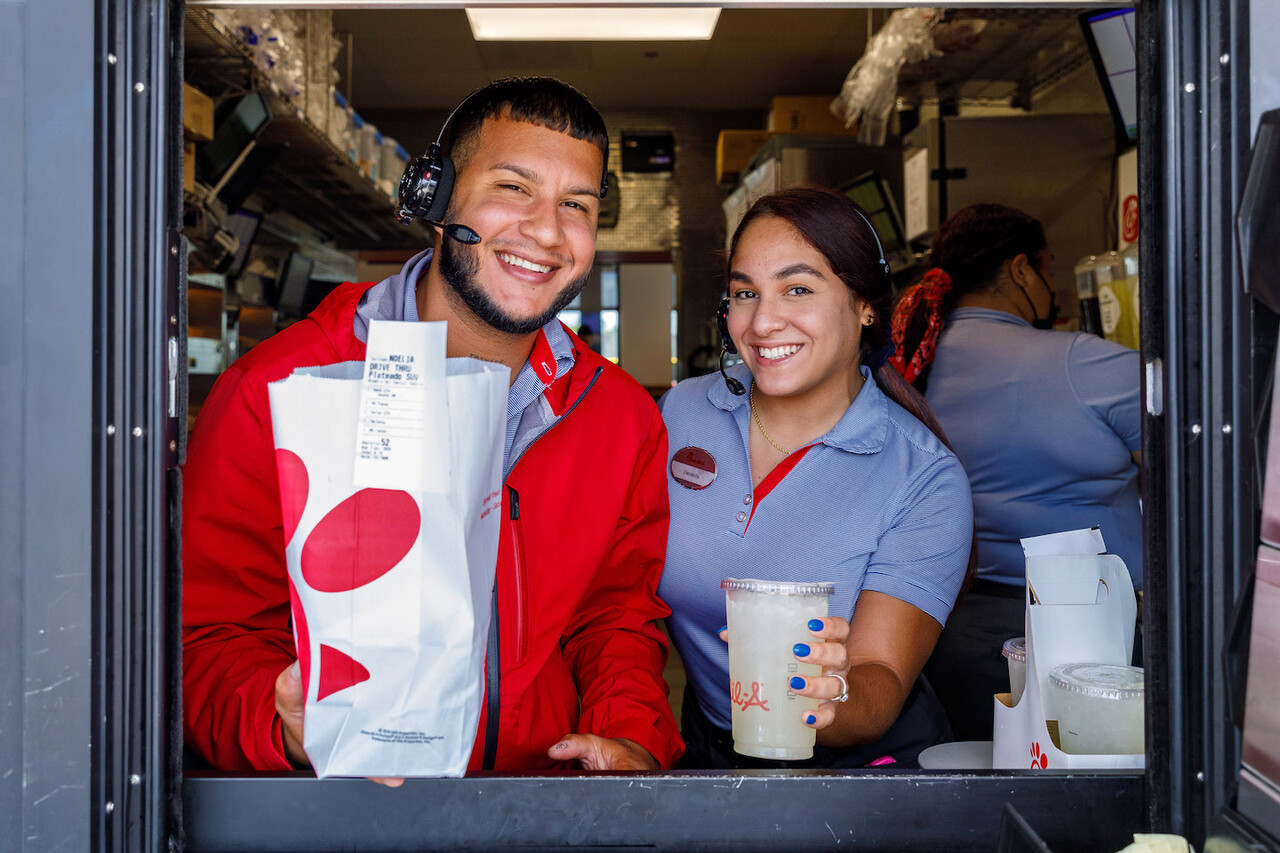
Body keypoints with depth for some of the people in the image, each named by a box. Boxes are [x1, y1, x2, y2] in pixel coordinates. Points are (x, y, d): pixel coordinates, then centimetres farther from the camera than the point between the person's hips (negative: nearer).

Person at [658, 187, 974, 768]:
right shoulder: (679, 414, -2)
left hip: (861, 766, -3)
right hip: (708, 758, 4)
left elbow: (882, 687, -18)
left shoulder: (926, 480, -12)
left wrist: (832, 695, -39)